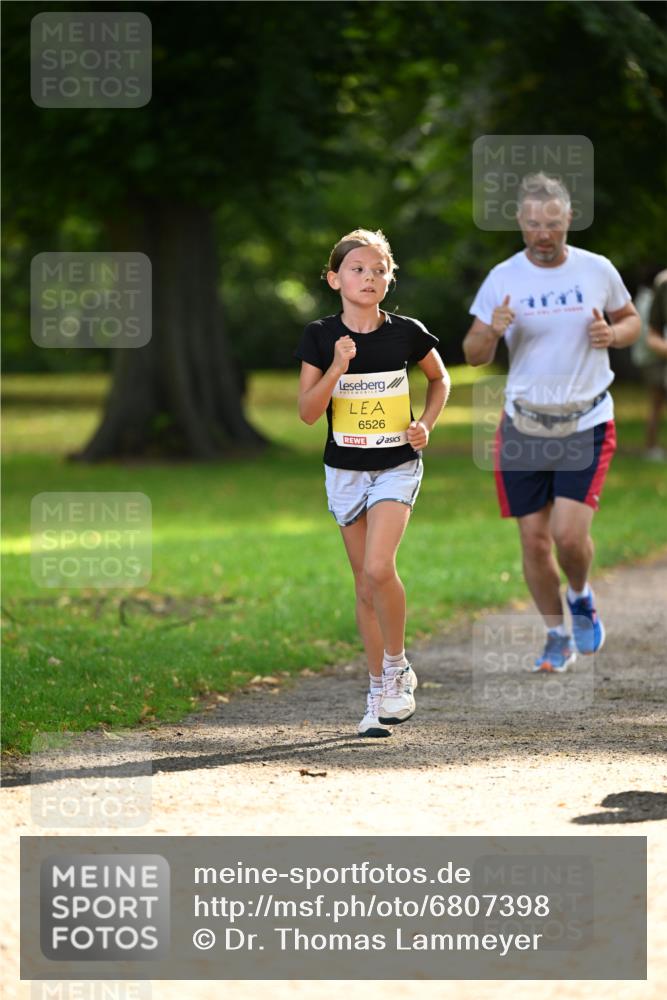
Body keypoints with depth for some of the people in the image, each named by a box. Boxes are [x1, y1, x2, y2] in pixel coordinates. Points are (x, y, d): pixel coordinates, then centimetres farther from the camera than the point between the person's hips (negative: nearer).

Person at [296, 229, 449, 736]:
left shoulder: (406, 332, -5)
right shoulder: (321, 337, -4)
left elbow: (440, 378, 14)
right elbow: (308, 412, -8)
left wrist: (427, 423, -1)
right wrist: (337, 368, -21)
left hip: (397, 465, -2)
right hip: (345, 468, 2)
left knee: (378, 568, -20)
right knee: (365, 582, 8)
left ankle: (398, 667, 0)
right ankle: (379, 691, 18)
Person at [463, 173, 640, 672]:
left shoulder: (597, 270, -1)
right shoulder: (502, 279, -2)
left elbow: (632, 320, 14)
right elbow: (473, 355, 3)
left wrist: (613, 334, -9)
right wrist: (491, 332, -20)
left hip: (586, 425, -1)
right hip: (523, 425, 1)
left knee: (570, 534, -14)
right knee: (535, 541, 3)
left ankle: (581, 596, 19)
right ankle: (558, 636, 22)